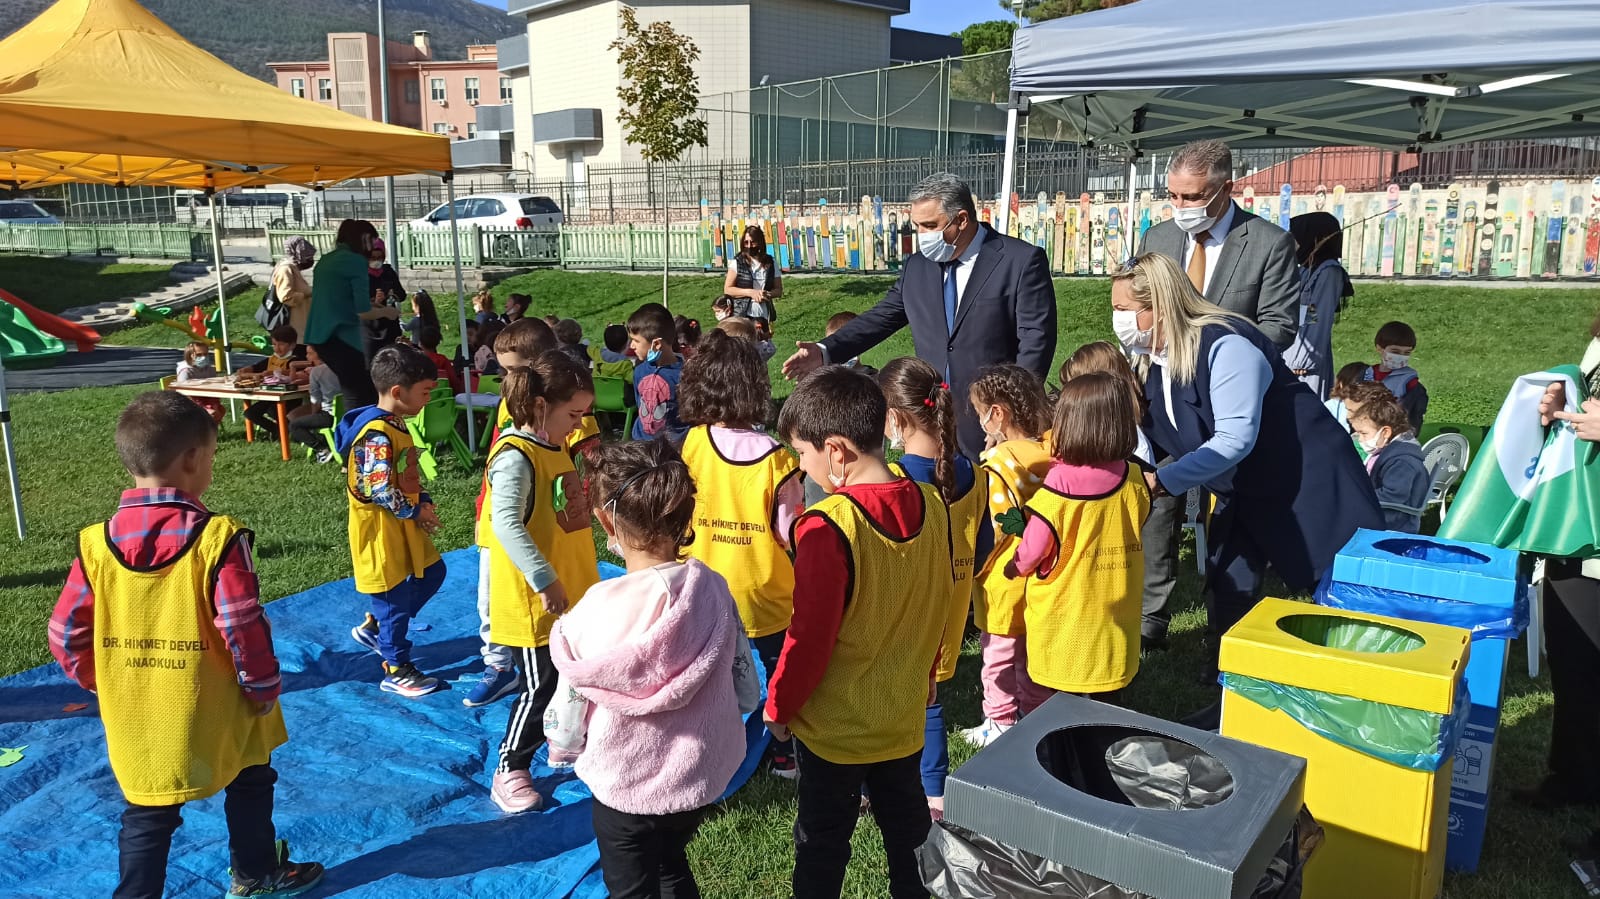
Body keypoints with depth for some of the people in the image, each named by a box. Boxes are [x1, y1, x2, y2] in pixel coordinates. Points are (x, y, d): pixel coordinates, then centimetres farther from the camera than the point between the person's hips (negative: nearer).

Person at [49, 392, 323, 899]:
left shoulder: (95, 544, -7)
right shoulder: (218, 539, -21)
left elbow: (65, 635, -2)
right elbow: (244, 629, -22)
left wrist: (106, 685, 14)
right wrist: (265, 689, -7)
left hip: (136, 724, 3)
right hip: (218, 716, -3)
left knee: (146, 818, 17)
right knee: (249, 786, 22)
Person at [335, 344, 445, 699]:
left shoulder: (397, 425, 6)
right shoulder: (377, 434, -25)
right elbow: (380, 490, -28)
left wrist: (423, 501, 2)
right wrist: (416, 511, -15)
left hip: (404, 523, 10)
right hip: (380, 528, -10)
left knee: (432, 572, 22)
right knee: (395, 598, 3)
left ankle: (372, 627, 34)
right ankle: (397, 672, 20)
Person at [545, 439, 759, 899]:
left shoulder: (598, 609, -23)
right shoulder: (713, 589, -14)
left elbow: (568, 720, -11)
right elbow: (746, 694, -5)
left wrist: (559, 743, 11)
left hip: (627, 787, -3)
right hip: (702, 776, 4)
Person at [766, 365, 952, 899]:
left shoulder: (827, 526, -27)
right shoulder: (930, 505, -8)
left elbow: (810, 635, -21)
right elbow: (937, 604, 5)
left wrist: (779, 705, -4)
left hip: (836, 725, -5)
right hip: (906, 714, 6)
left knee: (822, 844, 15)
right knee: (907, 826, 24)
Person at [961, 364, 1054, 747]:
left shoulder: (999, 462, -24)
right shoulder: (1053, 452, -6)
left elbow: (993, 531, -23)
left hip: (1004, 583, -6)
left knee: (999, 656, 12)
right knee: (1035, 655, 21)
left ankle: (1000, 725, 24)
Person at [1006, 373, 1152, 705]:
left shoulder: (1057, 487, -22)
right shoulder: (1134, 480, -6)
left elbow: (1031, 553, -16)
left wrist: (1013, 569, 6)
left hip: (1063, 619, -4)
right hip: (1115, 617, 4)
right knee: (1109, 701, 17)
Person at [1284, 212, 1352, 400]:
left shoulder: (1329, 271, -8)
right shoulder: (1305, 270, 16)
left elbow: (1320, 321, -13)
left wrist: (1300, 361, -15)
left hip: (1308, 363, -8)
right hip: (1291, 359, 8)